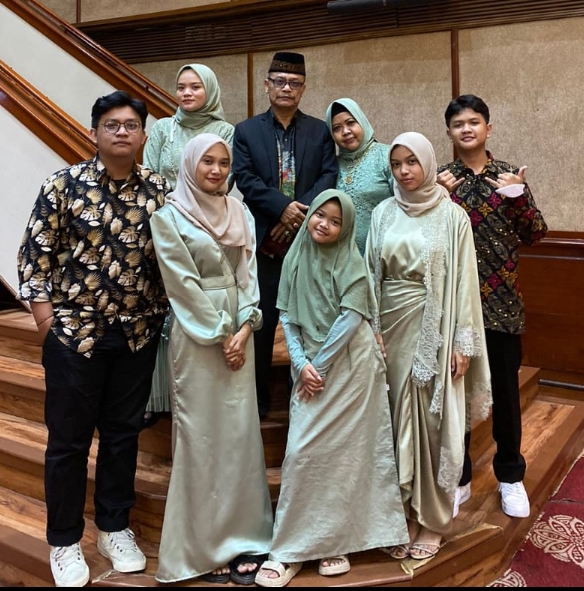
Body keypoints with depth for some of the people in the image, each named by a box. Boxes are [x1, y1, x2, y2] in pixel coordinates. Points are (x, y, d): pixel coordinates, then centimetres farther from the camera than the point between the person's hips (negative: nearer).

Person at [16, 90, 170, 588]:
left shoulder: (159, 189, 2)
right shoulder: (65, 184, -5)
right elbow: (36, 251, -3)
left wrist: (161, 307, 5)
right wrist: (44, 310, -8)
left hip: (138, 332, 3)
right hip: (75, 329, -2)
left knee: (124, 433, 14)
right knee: (69, 439, 7)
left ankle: (115, 528, 32)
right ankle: (65, 541, 26)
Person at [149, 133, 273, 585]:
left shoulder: (240, 212, 12)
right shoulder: (170, 215, -3)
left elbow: (249, 273, 7)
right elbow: (184, 284, -10)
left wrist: (245, 328, -6)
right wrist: (221, 335, -11)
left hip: (239, 333, 5)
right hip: (197, 337, -5)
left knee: (240, 431, 6)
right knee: (201, 436, 0)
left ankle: (241, 537, 17)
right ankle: (205, 547, 12)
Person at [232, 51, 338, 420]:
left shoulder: (320, 131, 11)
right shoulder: (246, 131, 8)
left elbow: (329, 176, 0)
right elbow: (245, 179, -3)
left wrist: (300, 213, -15)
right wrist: (283, 206, -16)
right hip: (264, 240, 0)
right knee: (261, 322, 3)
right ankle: (258, 399, 15)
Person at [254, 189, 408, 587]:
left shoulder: (351, 262, -5)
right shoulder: (295, 258, 6)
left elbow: (351, 318, -12)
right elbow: (287, 315, 4)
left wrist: (320, 364, -11)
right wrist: (300, 363, -8)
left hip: (349, 367, -3)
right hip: (310, 367, 3)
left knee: (342, 450, 1)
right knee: (301, 452, -1)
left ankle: (336, 540, 16)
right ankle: (291, 549, 9)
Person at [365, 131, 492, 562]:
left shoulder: (452, 216, -2)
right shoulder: (383, 214, 7)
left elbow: (464, 280, -4)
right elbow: (372, 274, 7)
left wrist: (463, 341, -8)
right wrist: (370, 329, 0)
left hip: (435, 328, -3)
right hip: (393, 326, 3)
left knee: (434, 421, 4)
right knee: (399, 421, 9)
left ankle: (432, 519, 18)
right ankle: (402, 513, 22)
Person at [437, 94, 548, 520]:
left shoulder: (510, 175, 5)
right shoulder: (441, 179, 3)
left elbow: (535, 235, 2)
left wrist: (518, 197, -13)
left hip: (502, 301, 1)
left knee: (506, 389, 8)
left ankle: (510, 475, 28)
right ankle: (458, 478, 24)